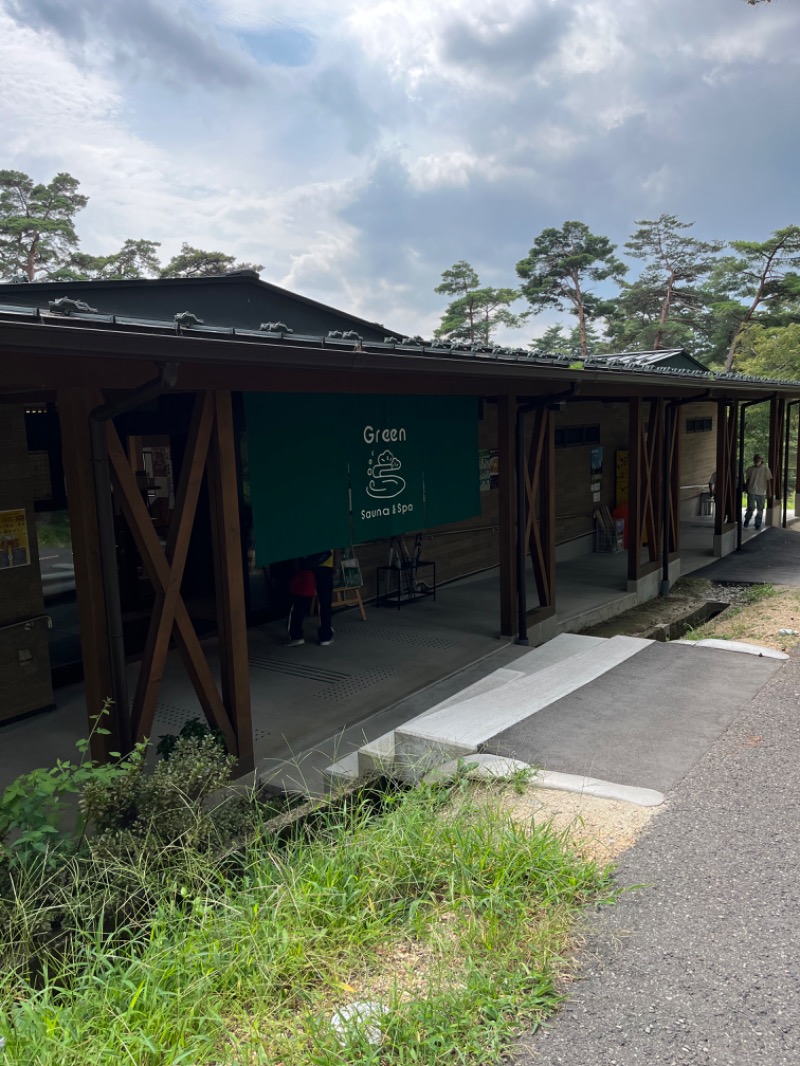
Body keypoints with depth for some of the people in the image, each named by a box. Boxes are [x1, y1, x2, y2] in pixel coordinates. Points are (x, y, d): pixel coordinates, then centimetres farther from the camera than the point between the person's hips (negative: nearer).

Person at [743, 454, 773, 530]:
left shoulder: (766, 469, -2)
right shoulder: (750, 469, 2)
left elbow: (768, 481, 0)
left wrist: (768, 492, -2)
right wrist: (747, 490, 8)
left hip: (762, 493, 0)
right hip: (751, 492, 0)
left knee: (760, 510, 6)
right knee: (750, 508, -5)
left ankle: (758, 525, 16)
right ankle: (746, 522, 16)